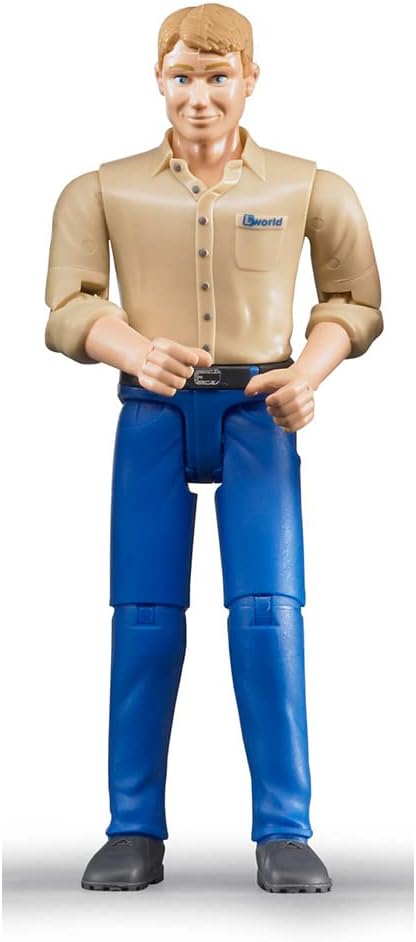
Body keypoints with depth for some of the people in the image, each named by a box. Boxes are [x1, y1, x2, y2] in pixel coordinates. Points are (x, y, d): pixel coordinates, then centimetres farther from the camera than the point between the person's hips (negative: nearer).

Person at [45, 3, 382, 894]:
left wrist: (309, 373, -6)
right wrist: (134, 350, -20)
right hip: (153, 415, 1)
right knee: (145, 617, -1)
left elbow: (355, 301, 13)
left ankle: (284, 834, -1)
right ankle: (135, 832, 9)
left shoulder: (308, 188, 6)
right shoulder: (103, 190, 7)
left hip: (257, 412, 0)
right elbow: (68, 307, 1)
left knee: (268, 611, -9)